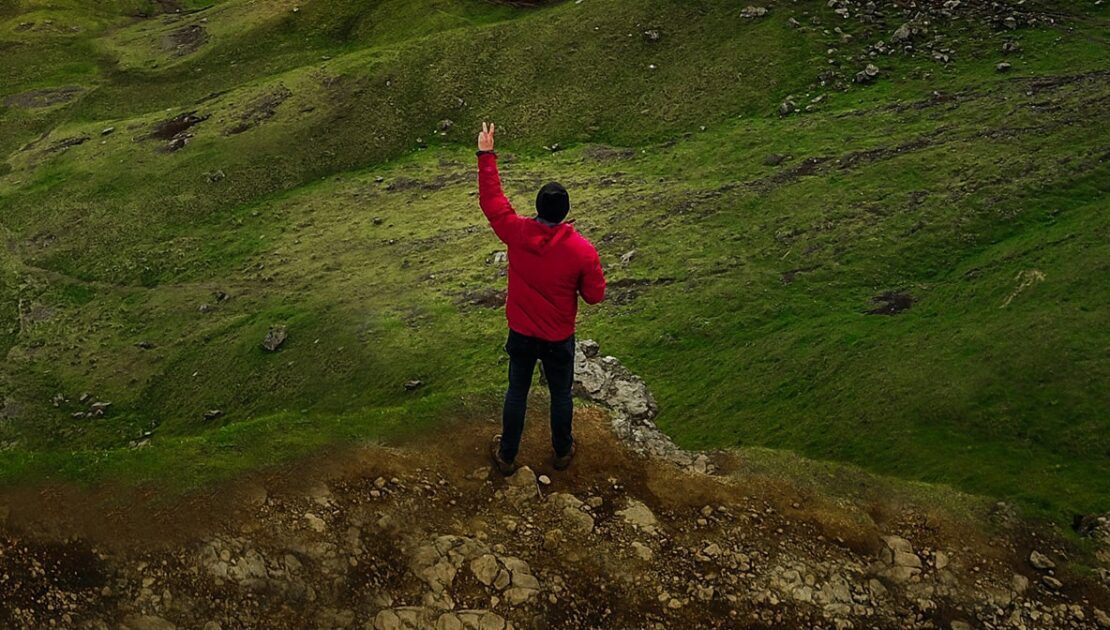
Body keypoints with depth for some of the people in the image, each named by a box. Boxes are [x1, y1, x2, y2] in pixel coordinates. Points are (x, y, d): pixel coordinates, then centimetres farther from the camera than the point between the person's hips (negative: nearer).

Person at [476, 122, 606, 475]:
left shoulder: (516, 233, -20)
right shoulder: (582, 250, -24)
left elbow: (490, 199, -6)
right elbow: (595, 295, -12)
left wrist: (486, 155, 2)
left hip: (521, 334, 1)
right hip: (559, 339, -1)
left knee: (516, 393, 20)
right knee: (560, 394, 22)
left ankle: (507, 456, 37)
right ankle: (562, 453, 43)